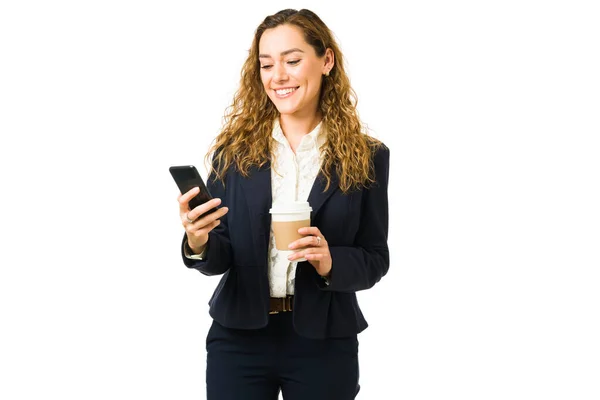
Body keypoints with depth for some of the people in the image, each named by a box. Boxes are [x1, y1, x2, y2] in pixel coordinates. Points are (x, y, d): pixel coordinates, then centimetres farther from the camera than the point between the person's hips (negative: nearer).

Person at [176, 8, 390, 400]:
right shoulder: (234, 148, 0)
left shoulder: (366, 156, -2)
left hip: (324, 343, 0)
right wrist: (199, 242, -23)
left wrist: (330, 262, -18)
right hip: (238, 338, 1)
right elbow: (220, 258, -2)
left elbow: (376, 260, 1)